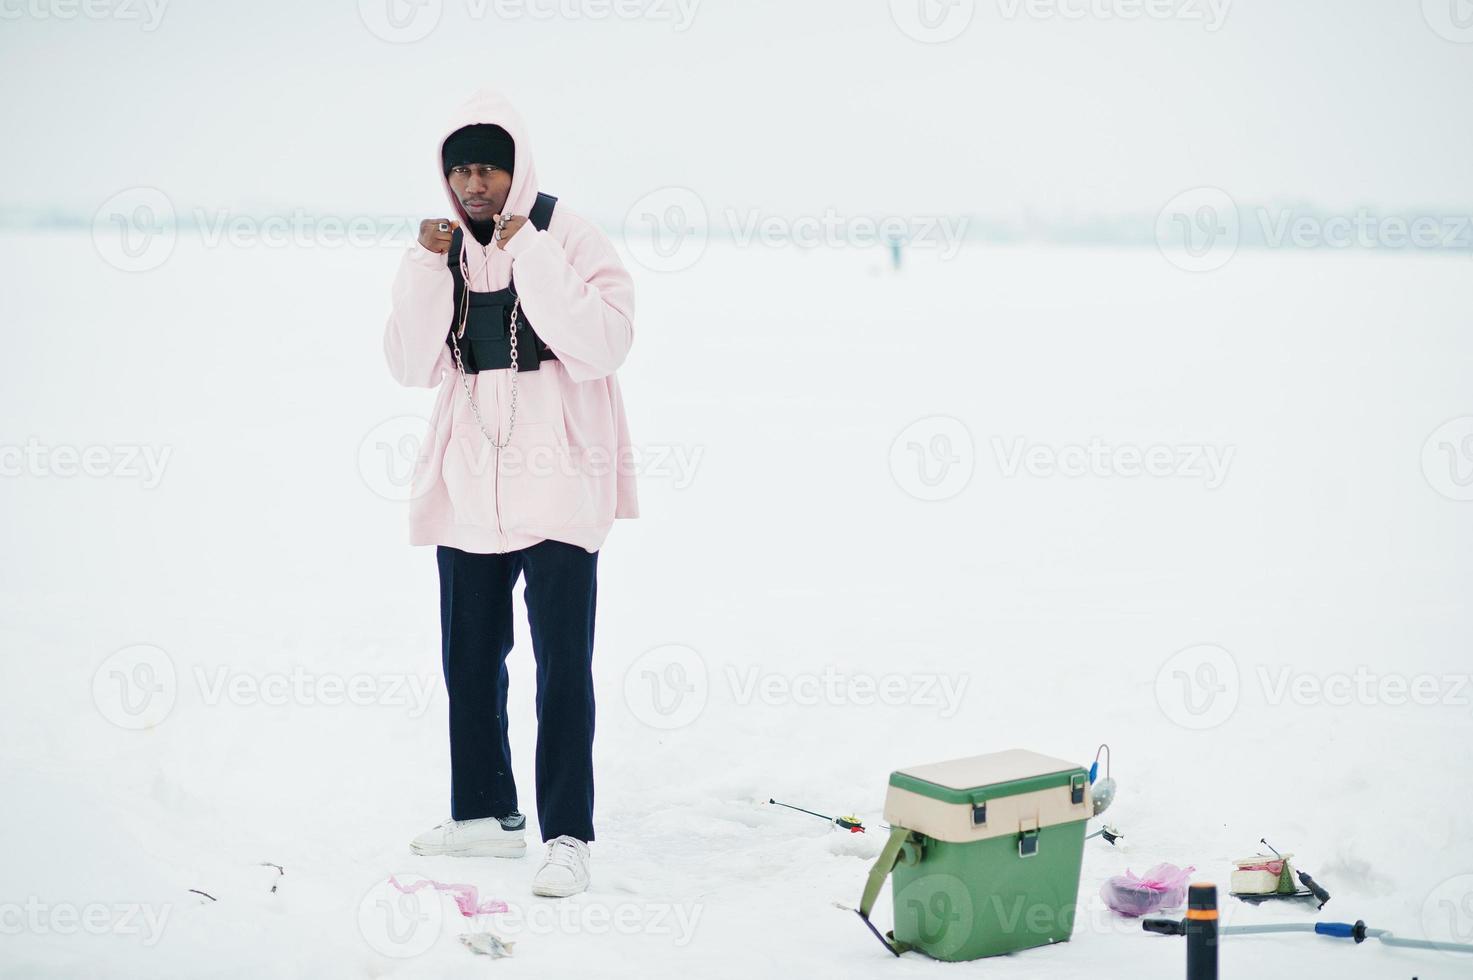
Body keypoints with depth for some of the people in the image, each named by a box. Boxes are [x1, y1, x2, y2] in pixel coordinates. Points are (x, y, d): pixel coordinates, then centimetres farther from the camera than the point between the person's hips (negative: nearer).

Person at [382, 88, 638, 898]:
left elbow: (601, 347, -21)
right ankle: (486, 814, 28)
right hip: (467, 488, 6)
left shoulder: (570, 241, -7)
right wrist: (427, 269, -13)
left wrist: (531, 255, -23)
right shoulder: (443, 251, 7)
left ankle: (567, 834, -2)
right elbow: (412, 366, -1)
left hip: (557, 484, -6)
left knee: (562, 663, -7)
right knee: (469, 659, 14)